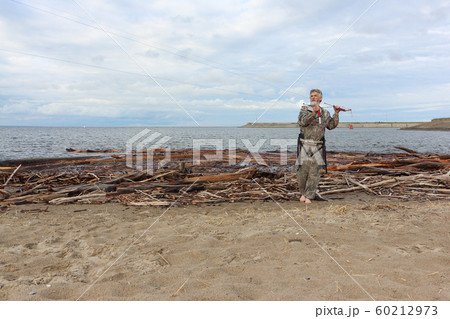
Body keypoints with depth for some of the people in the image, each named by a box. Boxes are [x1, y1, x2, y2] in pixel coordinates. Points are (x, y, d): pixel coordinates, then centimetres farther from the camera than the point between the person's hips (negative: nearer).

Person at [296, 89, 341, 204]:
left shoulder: (325, 113, 16)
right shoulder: (305, 109, 5)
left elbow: (331, 126, 16)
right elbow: (303, 121, -12)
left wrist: (336, 113, 9)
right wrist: (314, 112, -24)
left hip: (318, 146, 2)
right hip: (305, 145, -2)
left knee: (314, 173, -2)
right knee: (302, 170, -2)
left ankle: (309, 196, 6)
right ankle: (303, 193, 18)